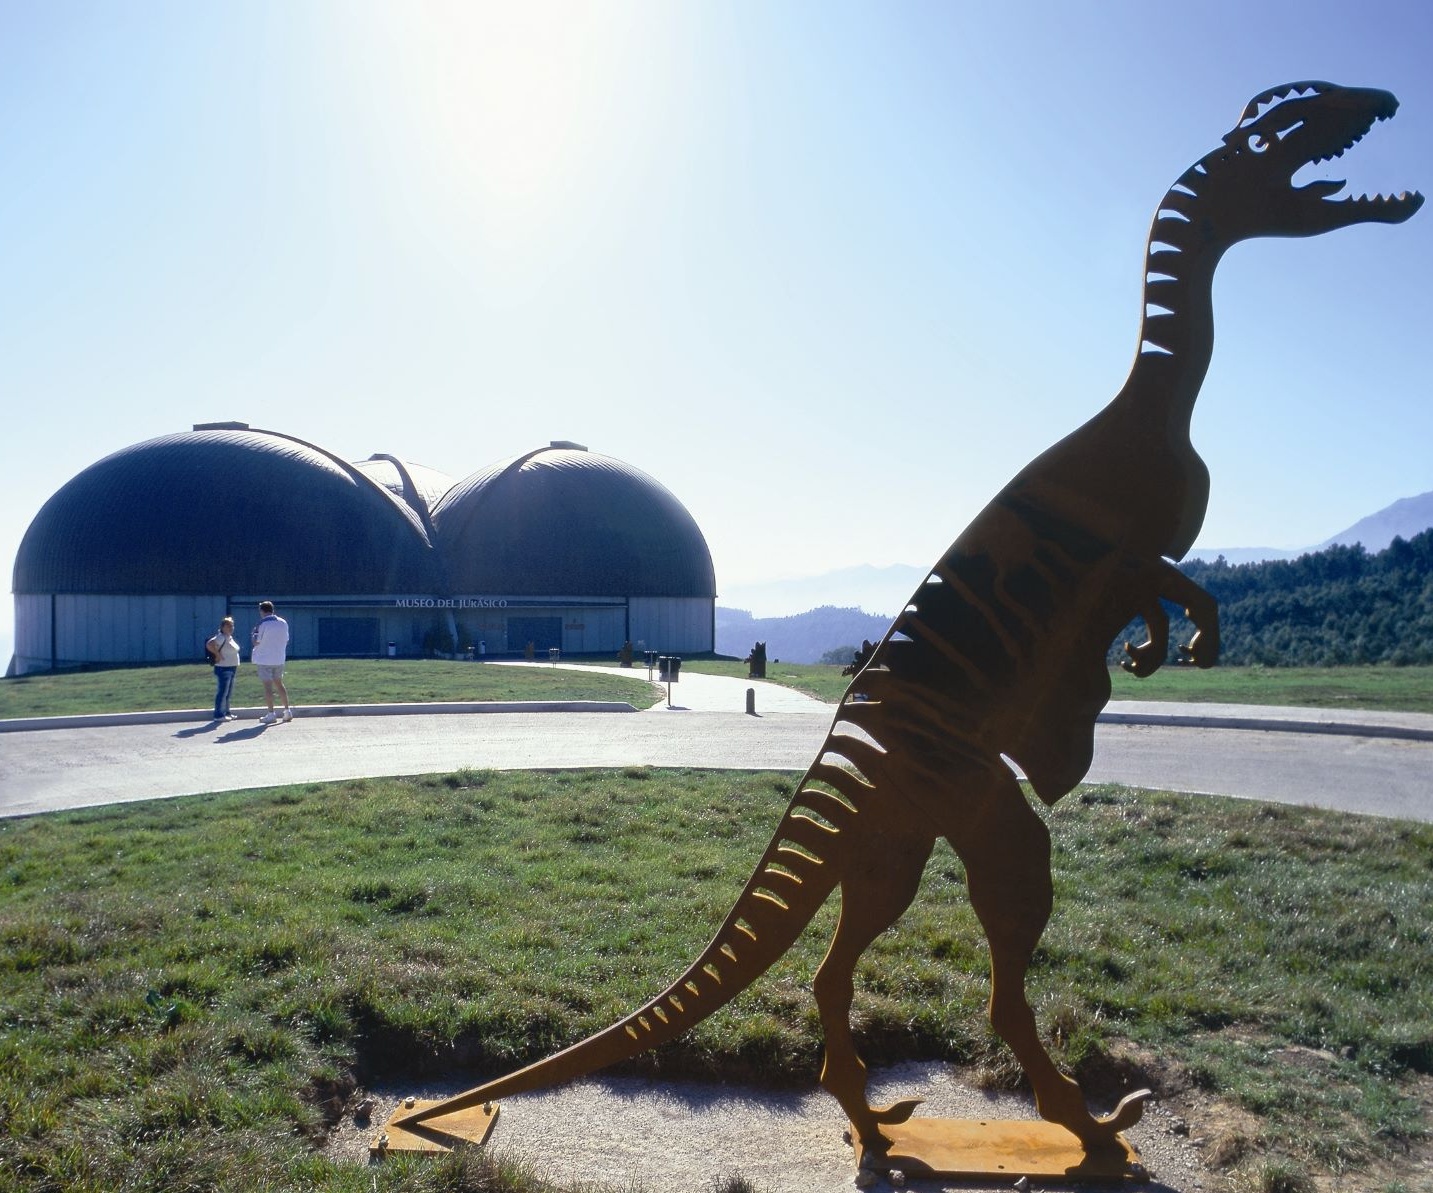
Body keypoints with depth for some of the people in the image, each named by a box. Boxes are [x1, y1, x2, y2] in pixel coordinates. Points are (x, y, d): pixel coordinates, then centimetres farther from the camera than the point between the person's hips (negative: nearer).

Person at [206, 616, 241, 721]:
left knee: (228, 693, 15)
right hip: (223, 669, -10)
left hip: (231, 668, 10)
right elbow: (209, 645, -30)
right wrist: (217, 654, -21)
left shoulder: (230, 637, 14)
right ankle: (219, 715, -4)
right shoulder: (221, 637, -15)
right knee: (222, 692, -7)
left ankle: (226, 713, 23)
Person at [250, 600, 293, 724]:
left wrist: (254, 633, 7)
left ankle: (271, 714, -1)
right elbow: (286, 640, 10)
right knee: (279, 683, 17)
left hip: (265, 659, -6)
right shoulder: (283, 623, 5)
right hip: (279, 659, 6)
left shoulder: (262, 623, -12)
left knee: (268, 686, -1)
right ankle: (287, 711, 15)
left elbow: (256, 642, -10)